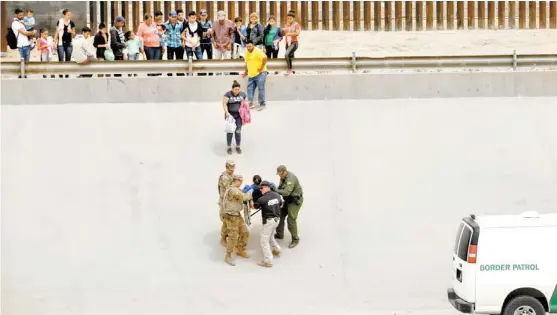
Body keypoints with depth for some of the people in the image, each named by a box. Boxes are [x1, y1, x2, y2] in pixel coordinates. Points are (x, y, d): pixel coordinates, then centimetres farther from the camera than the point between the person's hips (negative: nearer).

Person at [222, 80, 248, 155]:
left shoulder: (242, 94, 2)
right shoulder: (228, 94, -8)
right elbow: (224, 104, -13)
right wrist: (226, 112, -24)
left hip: (239, 115, 2)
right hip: (230, 114, -2)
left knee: (238, 131, -1)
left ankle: (238, 146, 11)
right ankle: (229, 147, 6)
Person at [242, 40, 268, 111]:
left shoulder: (258, 51, -13)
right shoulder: (247, 53, 12)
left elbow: (265, 58, -24)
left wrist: (261, 68, -20)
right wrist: (245, 72, 21)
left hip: (260, 74, -8)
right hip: (251, 75, 8)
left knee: (261, 89, -4)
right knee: (250, 89, 6)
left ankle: (262, 104, 1)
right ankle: (250, 104, 11)